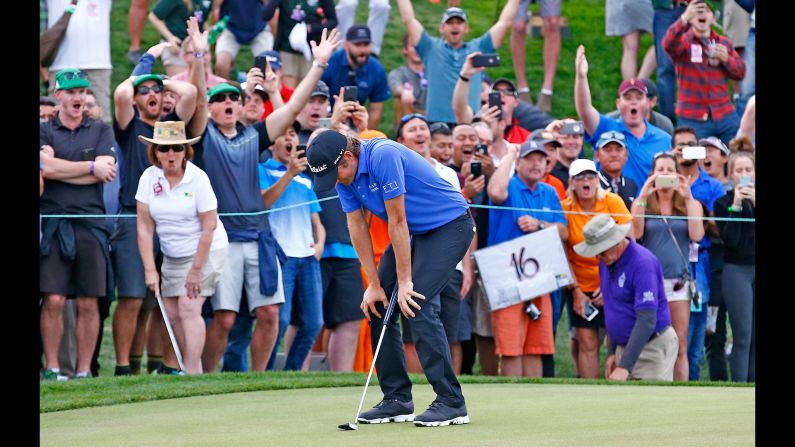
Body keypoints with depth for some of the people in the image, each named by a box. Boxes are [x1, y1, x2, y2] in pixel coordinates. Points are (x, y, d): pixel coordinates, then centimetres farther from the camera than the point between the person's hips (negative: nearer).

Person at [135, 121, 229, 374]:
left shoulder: (198, 178, -17)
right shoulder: (149, 177, -5)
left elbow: (209, 227, -16)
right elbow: (144, 226, -5)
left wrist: (196, 270, -17)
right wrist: (150, 269, -10)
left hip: (204, 251, -5)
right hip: (172, 256, 5)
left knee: (188, 307, -18)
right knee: (172, 313, 2)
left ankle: (193, 372, -20)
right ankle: (192, 369, 14)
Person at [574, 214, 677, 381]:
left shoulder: (642, 263, -21)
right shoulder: (606, 261, 6)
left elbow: (647, 321, -26)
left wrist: (624, 367, -30)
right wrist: (612, 352, 15)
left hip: (653, 346, -8)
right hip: (624, 346, 8)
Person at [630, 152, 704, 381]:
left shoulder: (690, 204, 12)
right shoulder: (642, 204, 9)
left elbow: (696, 235, -6)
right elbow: (635, 233, -8)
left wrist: (688, 198, -7)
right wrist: (643, 197, -11)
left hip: (678, 282, 1)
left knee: (679, 346, -1)